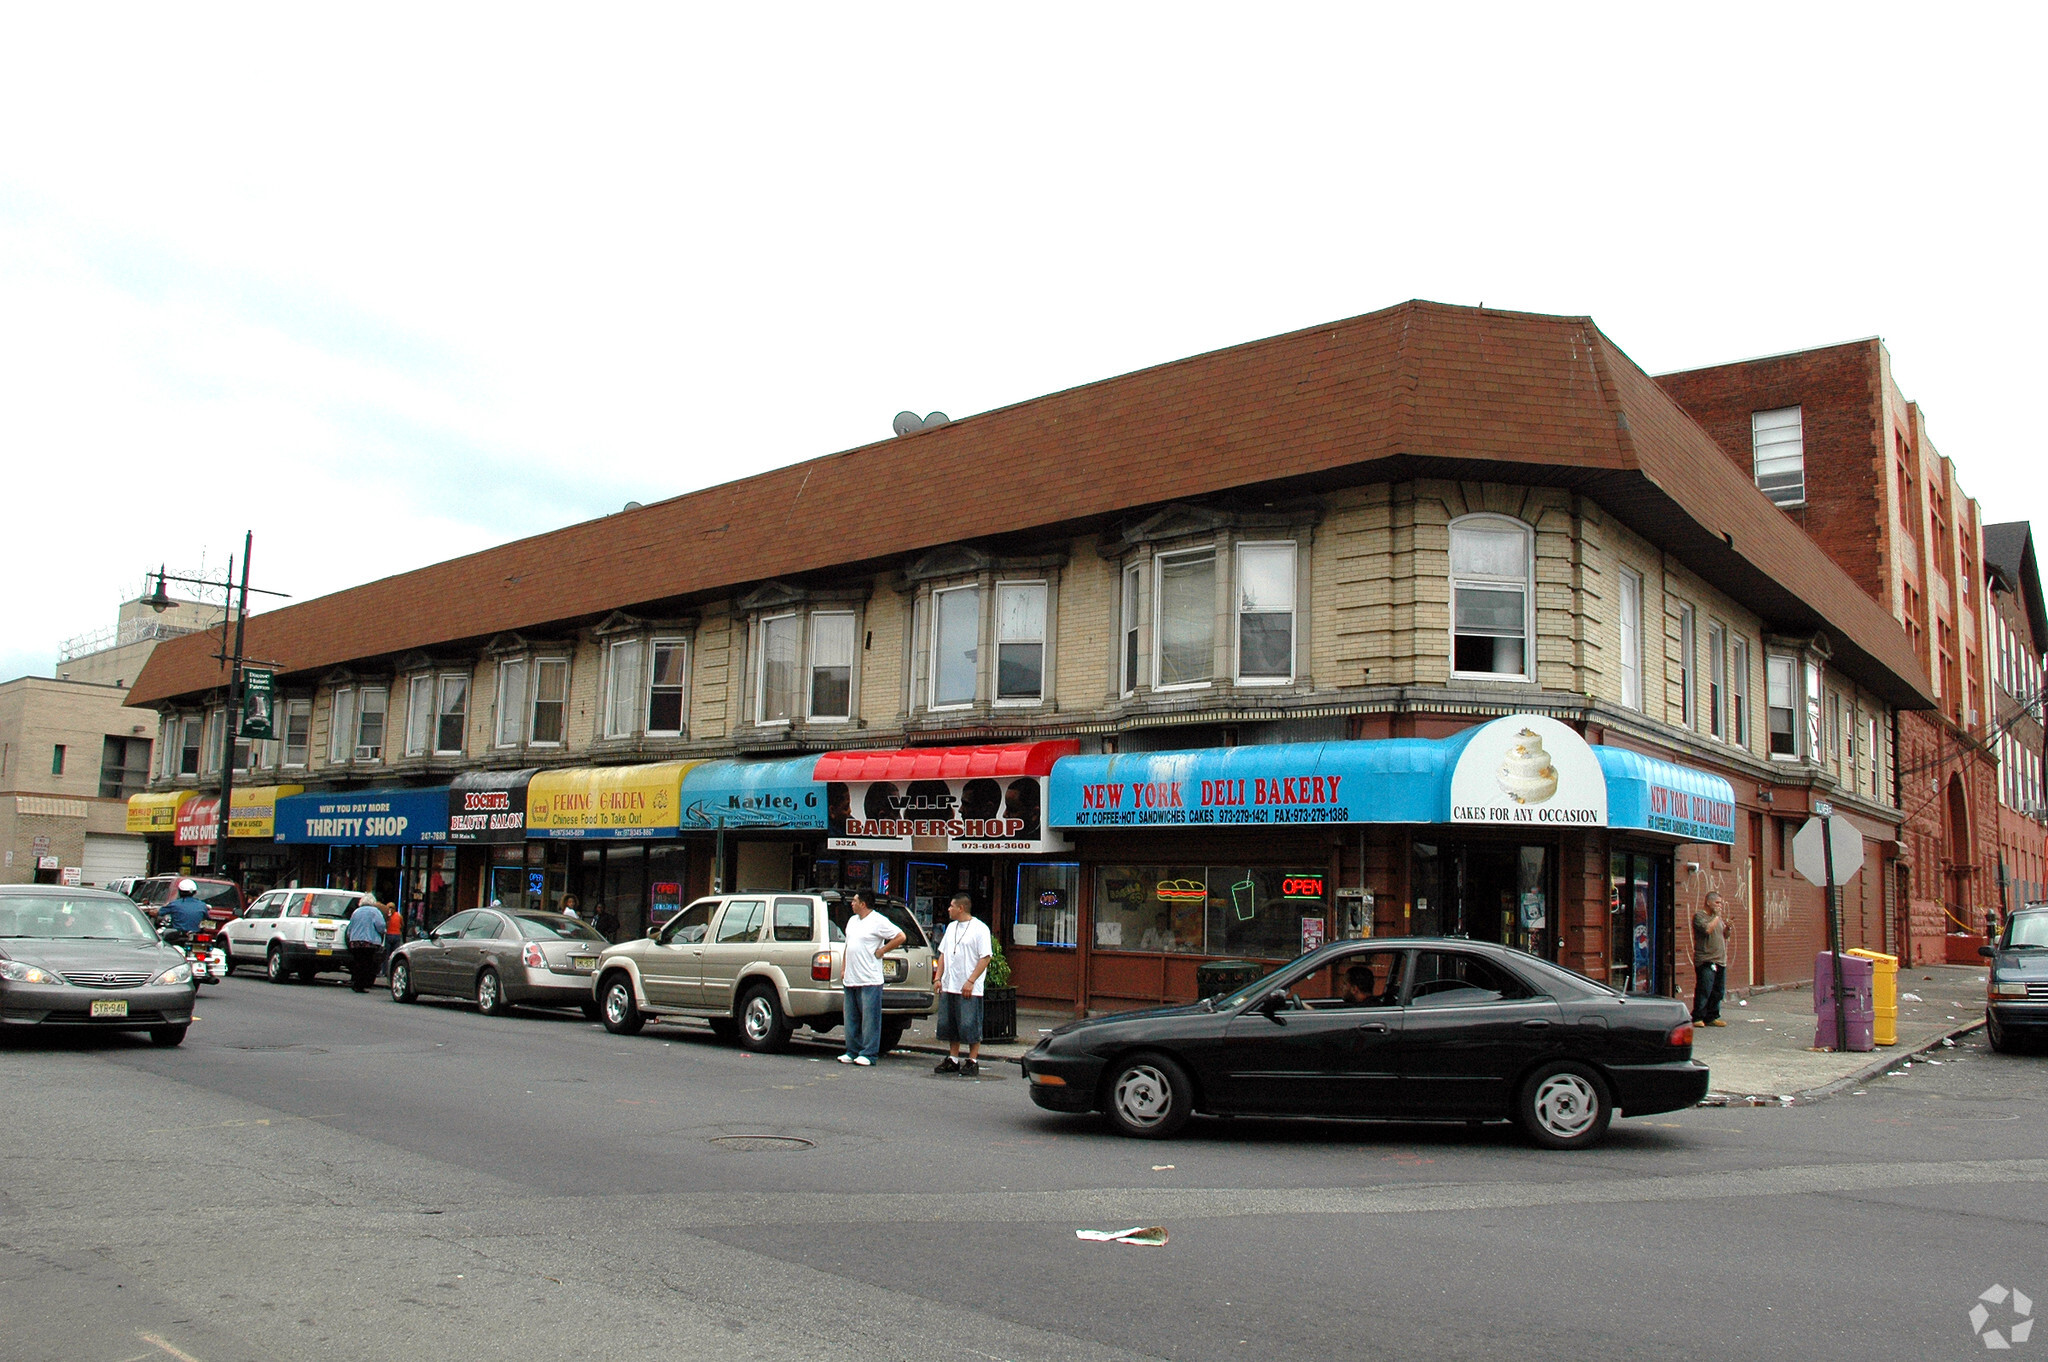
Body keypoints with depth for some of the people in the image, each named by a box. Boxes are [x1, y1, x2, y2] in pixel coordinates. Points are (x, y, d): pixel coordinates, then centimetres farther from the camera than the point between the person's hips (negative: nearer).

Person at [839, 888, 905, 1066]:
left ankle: (868, 1054, -1)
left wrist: (881, 951, -10)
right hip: (850, 979, 8)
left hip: (869, 980, -8)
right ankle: (853, 1052, 18)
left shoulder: (878, 921, -9)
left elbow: (900, 937, -12)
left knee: (870, 1018, -4)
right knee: (851, 1018, 11)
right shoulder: (852, 921, 17)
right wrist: (843, 968, 17)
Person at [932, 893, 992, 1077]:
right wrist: (938, 977, 9)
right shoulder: (951, 927, 16)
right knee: (948, 1025, 10)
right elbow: (943, 954, 20)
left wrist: (970, 981, -18)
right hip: (948, 986, 7)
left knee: (970, 1026, -5)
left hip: (969, 988, -7)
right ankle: (953, 1060, 20)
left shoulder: (980, 928, -7)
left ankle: (973, 1062, 3)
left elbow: (985, 958, -12)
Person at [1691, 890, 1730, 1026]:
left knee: (1718, 992, 7)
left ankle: (1711, 1017, 15)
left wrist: (1727, 927, 3)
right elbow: (1707, 929, -21)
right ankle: (1697, 1018, -5)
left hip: (1720, 960, 8)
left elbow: (1724, 936, 23)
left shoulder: (1717, 917, 20)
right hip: (1705, 960, -8)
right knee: (1704, 990, -10)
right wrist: (1717, 916, -10)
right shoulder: (1699, 915, -4)